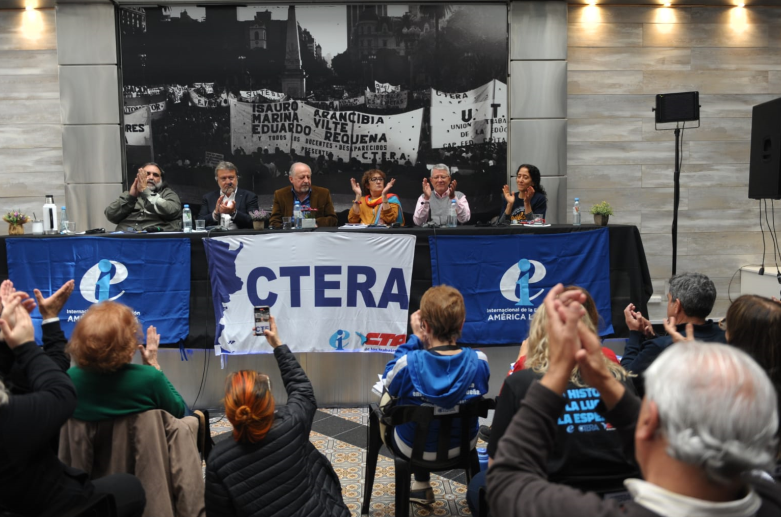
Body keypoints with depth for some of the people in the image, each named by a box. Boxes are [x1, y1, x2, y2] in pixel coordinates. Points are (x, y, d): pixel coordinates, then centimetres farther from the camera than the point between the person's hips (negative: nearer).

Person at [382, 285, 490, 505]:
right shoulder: (479, 361, -22)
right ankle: (420, 485, 45)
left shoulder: (409, 363, -31)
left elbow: (388, 384, -8)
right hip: (463, 445, 3)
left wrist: (415, 338, -12)